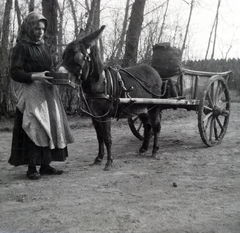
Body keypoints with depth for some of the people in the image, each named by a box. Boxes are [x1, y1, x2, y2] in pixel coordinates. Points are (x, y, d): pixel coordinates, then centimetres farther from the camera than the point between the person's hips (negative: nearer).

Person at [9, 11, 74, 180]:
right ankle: (32, 167, 1)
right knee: (33, 128, -8)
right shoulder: (22, 46, -5)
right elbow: (15, 72, -10)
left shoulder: (45, 46, 16)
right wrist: (35, 76, -22)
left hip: (48, 93, 7)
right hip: (31, 93, -7)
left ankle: (46, 165, 14)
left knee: (50, 127, 6)